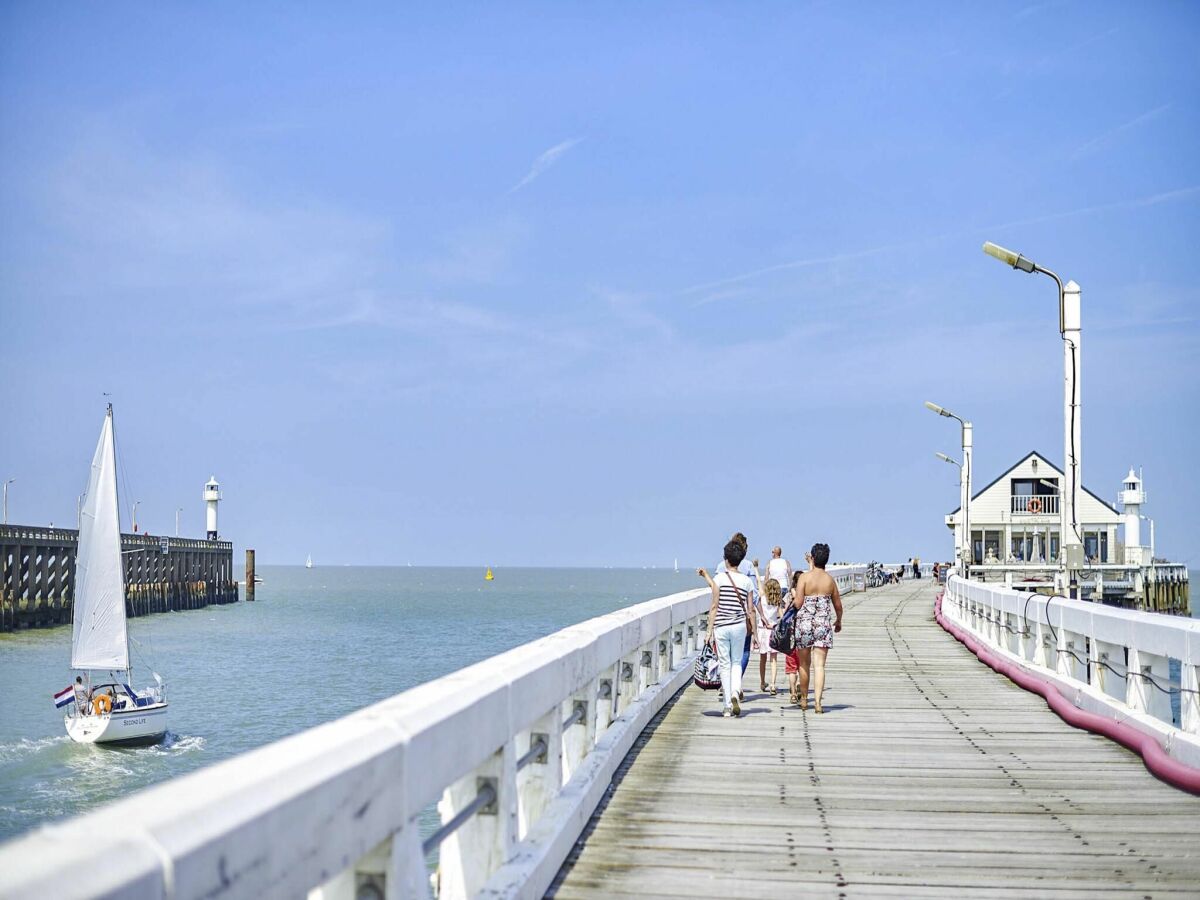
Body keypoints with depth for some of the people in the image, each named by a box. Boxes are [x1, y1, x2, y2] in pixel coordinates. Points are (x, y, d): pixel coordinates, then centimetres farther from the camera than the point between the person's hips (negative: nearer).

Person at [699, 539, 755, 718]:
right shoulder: (746, 581, 3)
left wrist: (709, 631, -3)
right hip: (740, 626, 2)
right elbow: (749, 610, 6)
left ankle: (727, 706, 5)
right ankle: (735, 692, -10)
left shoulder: (719, 578, -6)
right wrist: (754, 633, 14)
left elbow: (714, 606, -7)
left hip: (721, 627, -2)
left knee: (725, 664, 5)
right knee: (736, 662, 16)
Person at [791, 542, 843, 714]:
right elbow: (838, 606, 14)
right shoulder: (830, 580, 5)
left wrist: (793, 595, 12)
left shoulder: (804, 577, -6)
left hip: (804, 623, -1)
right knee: (819, 665, -2)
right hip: (823, 625, 1)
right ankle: (817, 702, -12)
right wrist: (838, 622, 32)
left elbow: (798, 603, -11)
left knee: (804, 664, 15)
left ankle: (804, 699, 26)